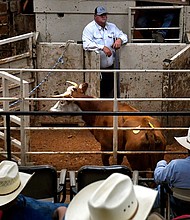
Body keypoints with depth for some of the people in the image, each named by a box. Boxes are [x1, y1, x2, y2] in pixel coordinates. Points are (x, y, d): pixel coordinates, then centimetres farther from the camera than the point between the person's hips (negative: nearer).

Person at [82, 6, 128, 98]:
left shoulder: (112, 27, 12)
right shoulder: (89, 28, -6)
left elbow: (123, 35, 17)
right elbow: (86, 44, -20)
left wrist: (120, 40, -8)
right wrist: (102, 47, -29)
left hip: (110, 67, 5)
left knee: (110, 92, 10)